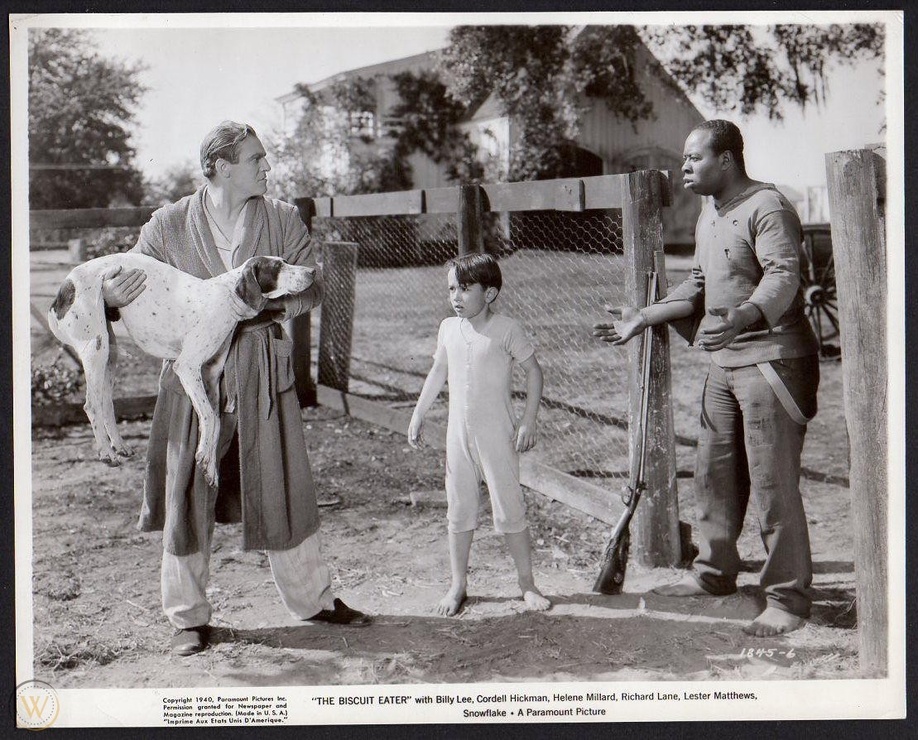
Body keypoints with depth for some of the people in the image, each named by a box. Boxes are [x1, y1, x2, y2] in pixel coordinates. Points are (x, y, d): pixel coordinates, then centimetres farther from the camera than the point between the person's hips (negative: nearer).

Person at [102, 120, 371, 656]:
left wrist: (268, 299, -19)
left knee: (284, 490, 8)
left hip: (264, 376, 1)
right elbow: (130, 283, 3)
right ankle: (189, 617, 21)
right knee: (187, 495, 5)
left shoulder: (283, 220, 4)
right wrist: (111, 295, -22)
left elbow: (314, 286, 0)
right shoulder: (170, 225, 1)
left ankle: (314, 598, 25)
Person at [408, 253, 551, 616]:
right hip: (458, 434, 4)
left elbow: (533, 371, -4)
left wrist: (528, 421, -9)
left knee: (509, 509, 0)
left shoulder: (505, 329, -9)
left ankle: (527, 583, 14)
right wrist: (418, 416, 16)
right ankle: (457, 584, 20)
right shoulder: (448, 328, 4)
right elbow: (438, 373, 17)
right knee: (458, 511, 10)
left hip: (498, 435, -4)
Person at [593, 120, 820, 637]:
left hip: (770, 358, -9)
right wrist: (644, 318, 21)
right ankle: (715, 572, 30)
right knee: (714, 473, 15)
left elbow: (782, 277, -27)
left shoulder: (767, 207, -13)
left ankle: (789, 598, 4)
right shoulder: (709, 215, 16)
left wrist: (744, 316, -45)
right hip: (725, 362, 9)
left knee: (773, 483, -6)